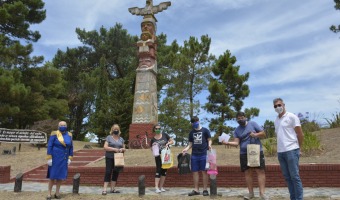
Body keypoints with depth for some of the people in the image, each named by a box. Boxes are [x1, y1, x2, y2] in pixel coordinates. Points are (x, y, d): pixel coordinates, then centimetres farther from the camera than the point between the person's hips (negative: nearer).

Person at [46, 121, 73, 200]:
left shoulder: (69, 135, 2)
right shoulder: (54, 134, -10)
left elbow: (71, 147, 6)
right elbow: (49, 146, -10)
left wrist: (70, 158, 2)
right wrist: (49, 158, -14)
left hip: (63, 159, 4)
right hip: (55, 158, -3)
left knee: (60, 176, 9)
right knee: (52, 176, 2)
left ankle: (57, 193, 19)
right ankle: (49, 194, 13)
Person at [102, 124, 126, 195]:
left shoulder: (121, 139, 13)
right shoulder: (109, 137, 0)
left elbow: (124, 148, 17)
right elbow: (105, 147, -10)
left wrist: (122, 149, -7)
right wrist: (114, 149, -19)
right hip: (109, 158, -5)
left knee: (116, 173, 7)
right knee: (108, 172, -8)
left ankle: (112, 189, 17)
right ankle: (104, 189, -5)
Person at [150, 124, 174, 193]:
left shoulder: (165, 135, -1)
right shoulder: (153, 139, -1)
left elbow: (172, 141, 4)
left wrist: (168, 143, -15)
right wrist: (153, 146, -14)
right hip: (158, 157, -2)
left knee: (164, 171, 7)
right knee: (158, 171, -8)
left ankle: (161, 187, 16)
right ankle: (156, 187, -10)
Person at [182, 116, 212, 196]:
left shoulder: (205, 130, 2)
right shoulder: (191, 132, 13)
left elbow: (209, 140, 3)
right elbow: (190, 144, 15)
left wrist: (209, 145, -18)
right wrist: (186, 148, -3)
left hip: (203, 154, -4)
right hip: (194, 155, 4)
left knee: (204, 171, 0)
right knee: (195, 172, 5)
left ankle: (205, 189, 9)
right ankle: (196, 190, 13)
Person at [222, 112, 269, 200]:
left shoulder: (252, 124, 3)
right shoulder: (237, 130, 8)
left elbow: (263, 134, 2)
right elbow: (236, 143, -1)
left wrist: (256, 134, -18)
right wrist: (227, 143, -19)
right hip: (244, 154, 2)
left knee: (260, 171, -6)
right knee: (247, 172, 4)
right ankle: (250, 192, 14)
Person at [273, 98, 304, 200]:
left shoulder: (292, 117, -4)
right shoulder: (276, 120, 14)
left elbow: (300, 134, -3)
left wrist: (297, 149, 3)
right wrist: (280, 148, 11)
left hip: (291, 151, -6)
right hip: (280, 152, 6)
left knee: (295, 177, -2)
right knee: (287, 177, 10)